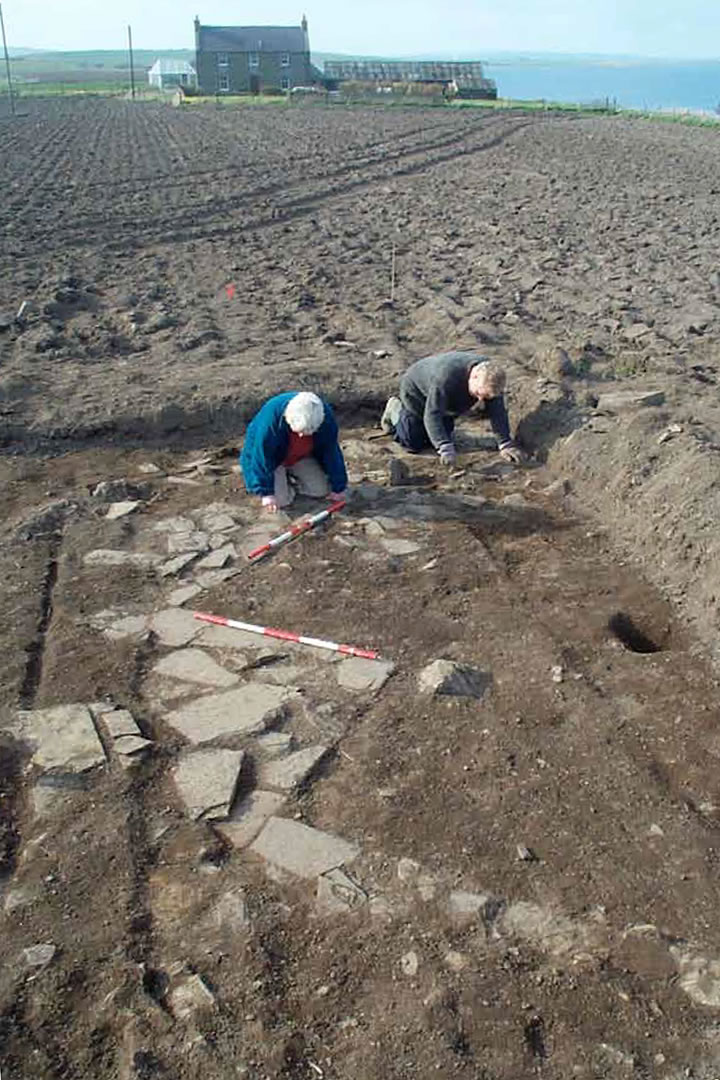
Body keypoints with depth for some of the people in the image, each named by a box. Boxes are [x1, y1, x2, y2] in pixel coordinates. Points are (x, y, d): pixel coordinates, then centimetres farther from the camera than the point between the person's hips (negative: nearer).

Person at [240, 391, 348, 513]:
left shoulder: (326, 417, -27)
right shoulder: (271, 417, -37)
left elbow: (331, 452, -13)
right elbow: (262, 456, -26)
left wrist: (338, 487, -6)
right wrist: (266, 492, -23)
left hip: (302, 457, 4)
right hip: (273, 459, -3)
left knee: (321, 490, -7)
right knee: (280, 500, -18)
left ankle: (290, 479, 17)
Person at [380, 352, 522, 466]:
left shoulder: (491, 377, -28)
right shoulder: (445, 377, -46)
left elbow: (497, 412, -23)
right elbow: (432, 415, -46)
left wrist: (505, 444, -32)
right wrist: (445, 449, -56)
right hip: (416, 389, -6)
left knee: (446, 436, 10)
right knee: (415, 443, -3)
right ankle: (396, 410, 22)